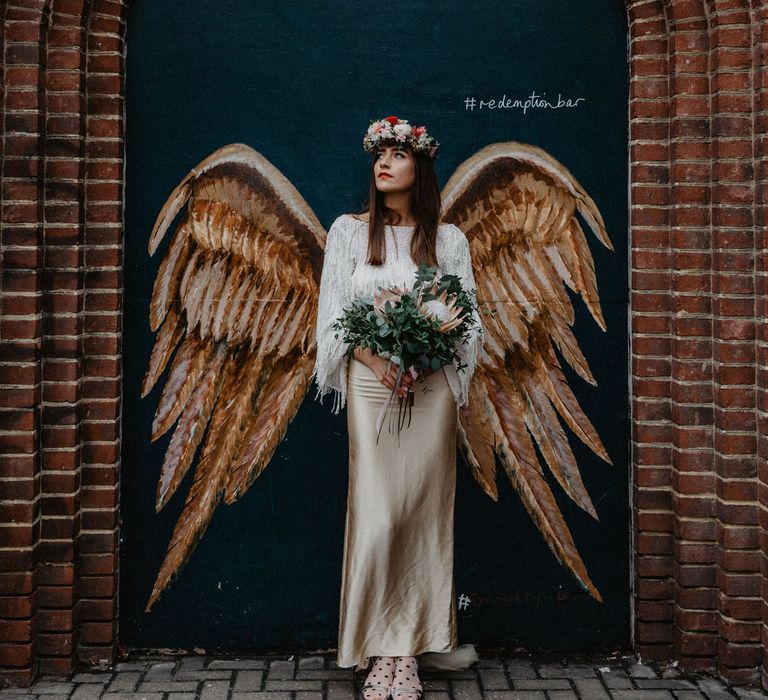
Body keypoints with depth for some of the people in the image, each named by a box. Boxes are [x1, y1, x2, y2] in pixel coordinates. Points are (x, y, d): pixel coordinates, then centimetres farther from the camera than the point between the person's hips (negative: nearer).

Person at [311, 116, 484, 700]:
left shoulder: (448, 239, 8)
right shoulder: (349, 231, 8)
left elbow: (465, 320, 6)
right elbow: (333, 315, 3)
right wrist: (379, 361, -12)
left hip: (432, 387, 1)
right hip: (370, 385, -1)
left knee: (424, 514, 0)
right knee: (376, 515, -6)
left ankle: (411, 648, 9)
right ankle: (382, 650, 3)